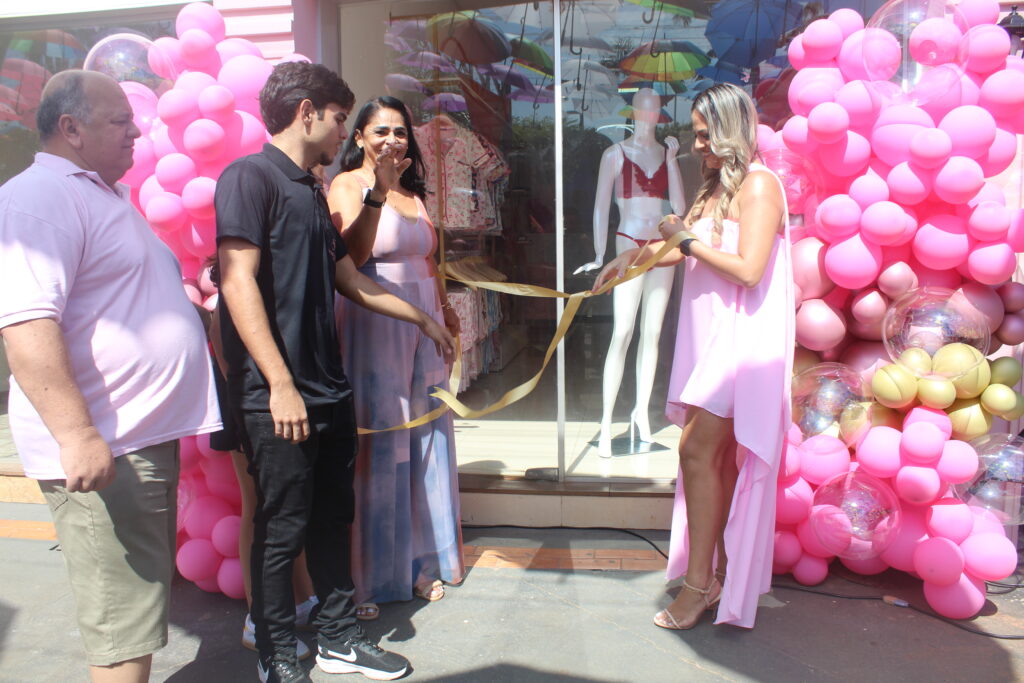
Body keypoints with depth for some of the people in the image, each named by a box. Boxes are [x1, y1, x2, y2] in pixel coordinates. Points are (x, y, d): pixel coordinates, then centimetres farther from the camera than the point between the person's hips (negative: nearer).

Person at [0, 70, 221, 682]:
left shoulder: (106, 196, 18)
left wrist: (192, 301, 31)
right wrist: (77, 434, -32)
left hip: (148, 436, 10)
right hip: (102, 450, -10)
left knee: (145, 599, 22)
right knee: (125, 629, -1)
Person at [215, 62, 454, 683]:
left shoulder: (312, 191, 18)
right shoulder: (250, 176, -8)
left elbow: (350, 280, 24)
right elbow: (238, 282, -18)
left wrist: (423, 319, 31)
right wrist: (280, 383, -23)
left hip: (330, 391, 8)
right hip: (276, 398, -8)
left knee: (334, 517, 16)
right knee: (283, 529, 4)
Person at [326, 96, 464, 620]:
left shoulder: (413, 192, 17)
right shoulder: (348, 185, -3)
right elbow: (353, 254, -19)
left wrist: (445, 312, 21)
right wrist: (377, 191, -26)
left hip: (423, 323, 7)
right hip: (373, 326, -6)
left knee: (426, 436, 9)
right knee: (378, 443, -2)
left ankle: (422, 561, 23)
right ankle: (372, 575, 11)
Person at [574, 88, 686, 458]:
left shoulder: (667, 151, 12)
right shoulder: (615, 154, 2)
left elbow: (679, 206, 2)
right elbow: (601, 207, -1)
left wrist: (671, 159, -3)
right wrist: (599, 255, -10)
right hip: (630, 246, -4)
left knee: (652, 333, 6)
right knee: (622, 333, -12)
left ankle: (642, 411, 18)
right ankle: (606, 423, -10)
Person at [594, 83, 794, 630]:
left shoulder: (759, 185, -10)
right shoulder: (717, 185, 17)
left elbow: (748, 270, -20)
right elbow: (692, 251, 22)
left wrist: (686, 239, -12)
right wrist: (638, 256, 12)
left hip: (740, 339, -8)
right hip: (711, 337, 8)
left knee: (698, 450, -10)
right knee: (717, 458, 9)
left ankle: (699, 582, 1)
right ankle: (724, 574, 18)